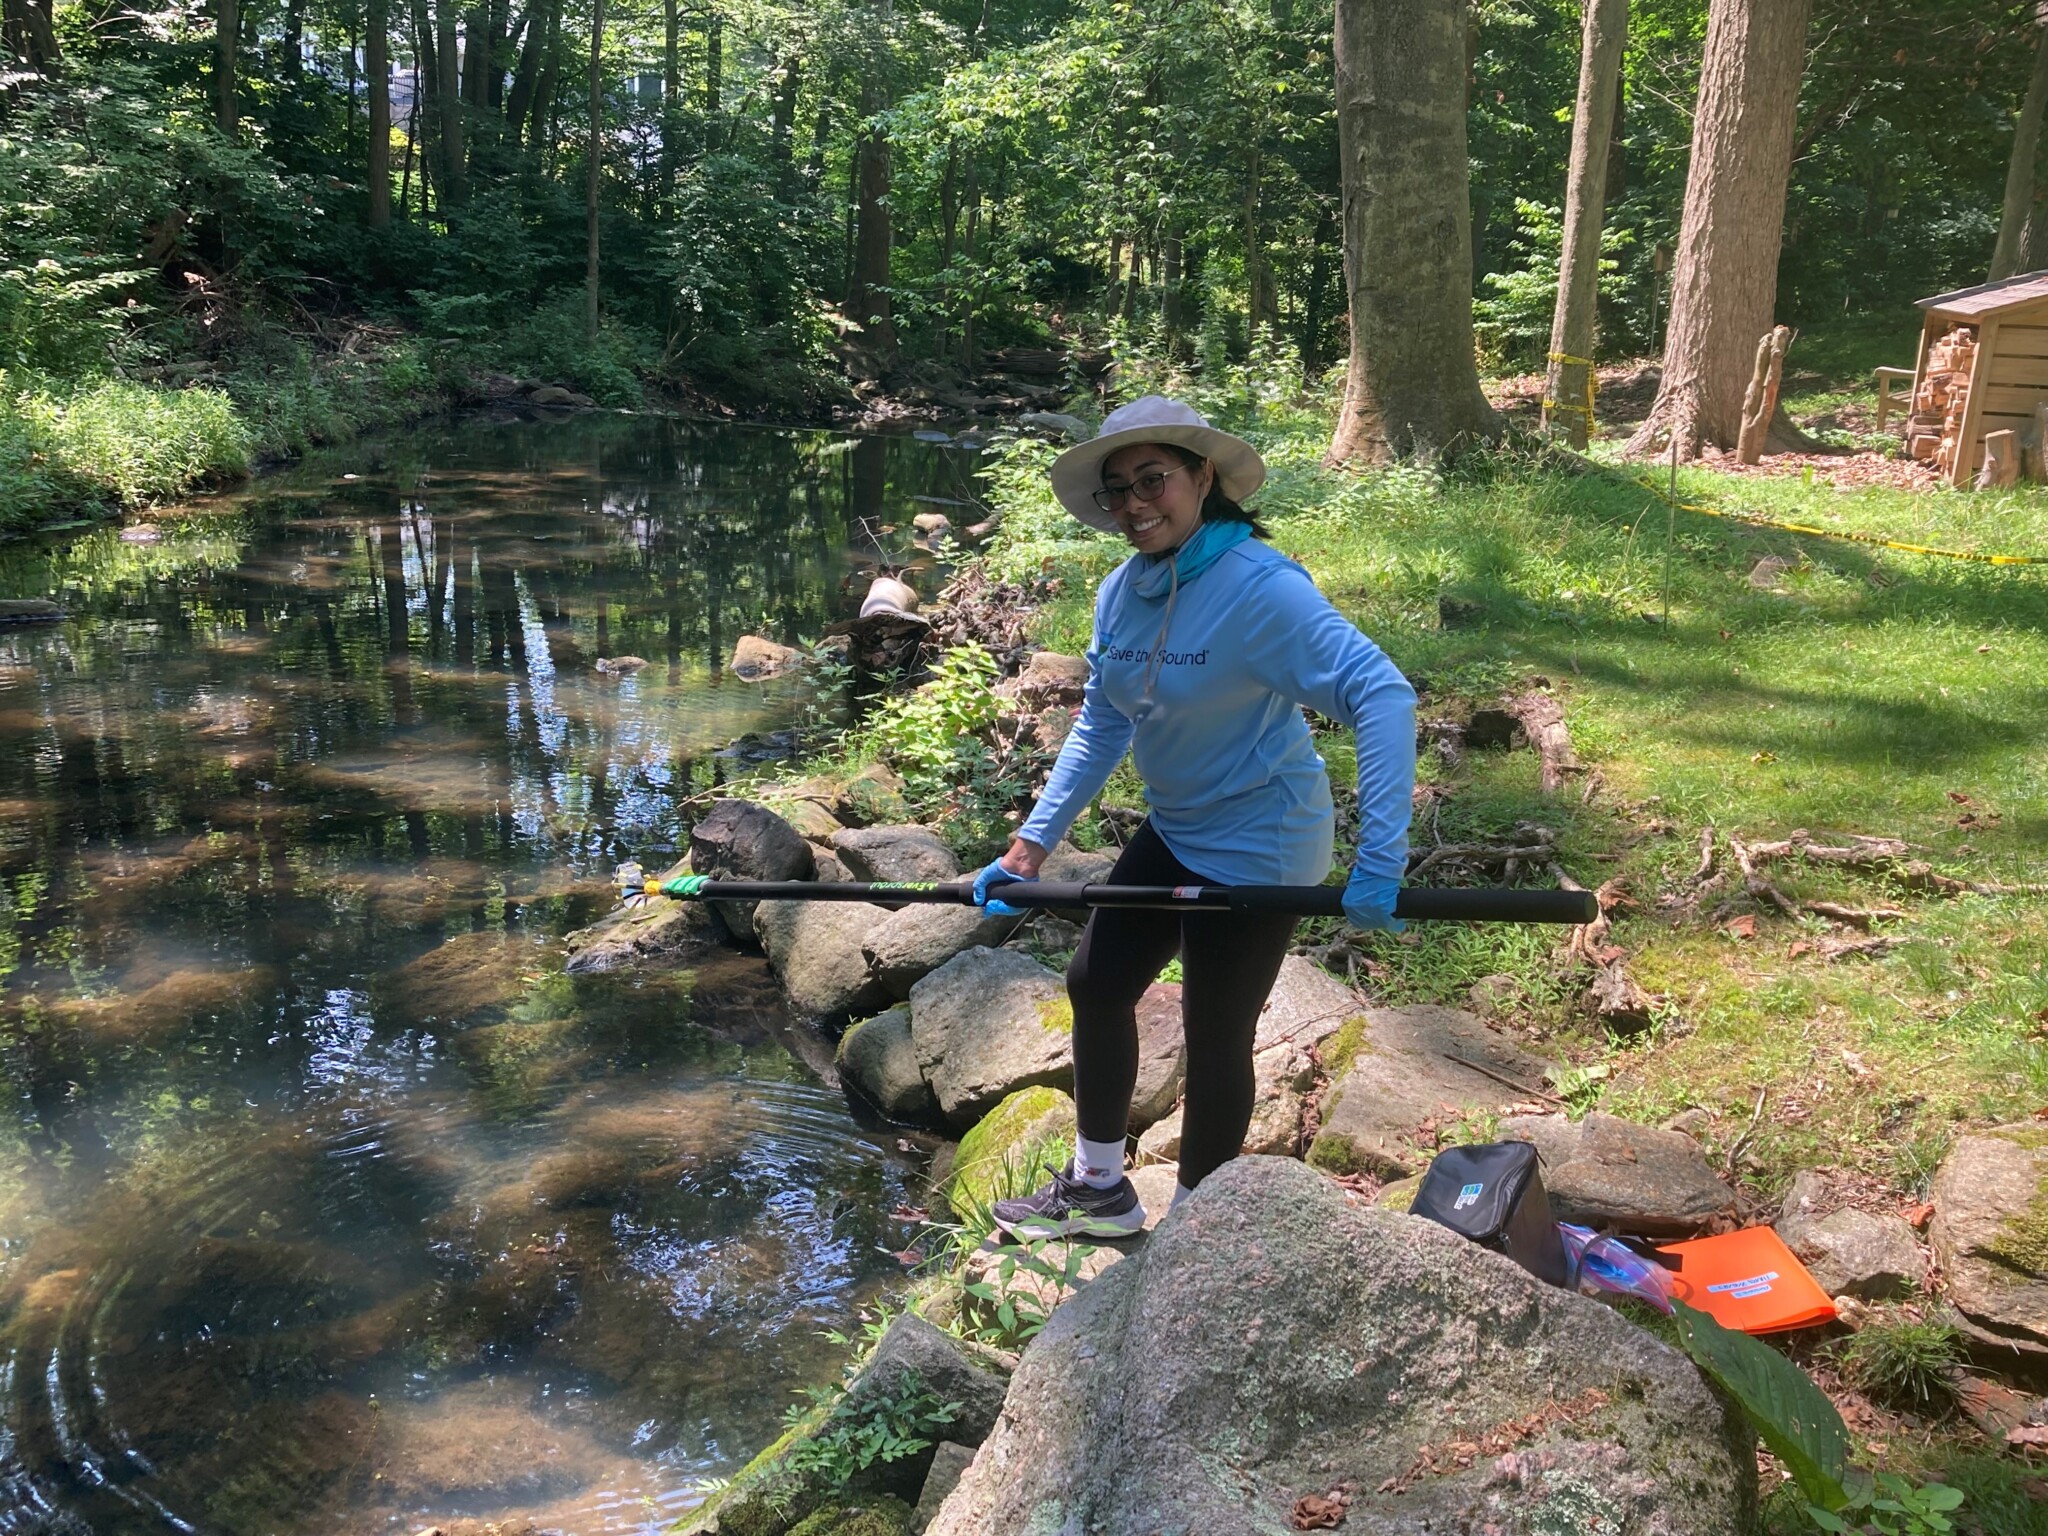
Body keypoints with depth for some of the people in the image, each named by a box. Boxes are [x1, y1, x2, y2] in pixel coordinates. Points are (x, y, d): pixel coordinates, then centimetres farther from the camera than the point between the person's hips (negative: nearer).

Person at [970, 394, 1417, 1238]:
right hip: (1173, 833, 8)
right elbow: (1101, 728, 6)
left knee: (1215, 1037, 5)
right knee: (1095, 985, 16)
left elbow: (1384, 696, -32)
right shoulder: (1122, 591, -1)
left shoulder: (1261, 587, -26)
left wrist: (1379, 861, -38)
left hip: (1256, 849, -8)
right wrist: (1029, 848, 1)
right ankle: (1099, 1188, 37)